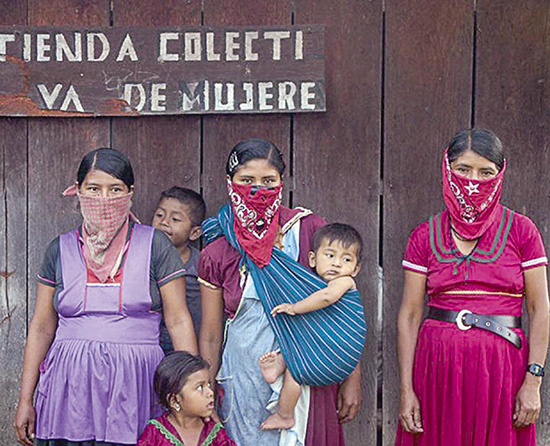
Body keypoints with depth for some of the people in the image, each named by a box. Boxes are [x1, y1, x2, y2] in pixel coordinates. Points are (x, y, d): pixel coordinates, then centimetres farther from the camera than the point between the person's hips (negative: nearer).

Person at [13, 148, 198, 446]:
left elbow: (178, 322, 1)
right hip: (71, 387, 2)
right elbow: (42, 327, 11)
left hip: (135, 384, -2)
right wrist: (25, 399, 8)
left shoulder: (154, 245, 2)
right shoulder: (60, 249, 9)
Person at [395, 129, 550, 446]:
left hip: (501, 366, -1)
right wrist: (406, 390, -2)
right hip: (438, 365, 1)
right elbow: (409, 315, 4)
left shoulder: (520, 230, 1)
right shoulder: (426, 236, 5)